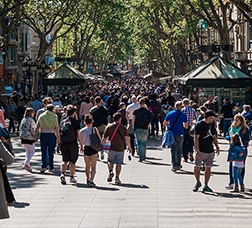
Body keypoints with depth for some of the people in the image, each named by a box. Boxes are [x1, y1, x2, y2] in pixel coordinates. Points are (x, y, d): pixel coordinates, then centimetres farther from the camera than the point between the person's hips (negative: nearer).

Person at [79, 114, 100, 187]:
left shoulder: (81, 131, -1)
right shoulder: (94, 129, -8)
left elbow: (81, 142, 8)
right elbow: (99, 139, -3)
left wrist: (82, 147, 27)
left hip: (86, 149, 3)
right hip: (93, 149, -3)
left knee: (87, 166, 20)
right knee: (93, 166, -1)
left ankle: (88, 179, 33)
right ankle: (91, 180, -15)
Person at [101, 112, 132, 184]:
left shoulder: (108, 127, -1)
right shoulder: (123, 127, -3)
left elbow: (104, 139, -1)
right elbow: (127, 138, -8)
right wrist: (129, 147, 3)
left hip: (111, 148, 1)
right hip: (120, 148, -1)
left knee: (110, 161, 20)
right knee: (119, 163, 8)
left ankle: (110, 171, -5)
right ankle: (117, 178, 4)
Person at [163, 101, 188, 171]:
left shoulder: (170, 113, -1)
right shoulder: (183, 115, -5)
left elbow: (164, 123, 2)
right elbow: (186, 126, -4)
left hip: (172, 133, 1)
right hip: (180, 134, 0)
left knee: (173, 150, 3)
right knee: (179, 150, 14)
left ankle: (174, 165, -7)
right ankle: (178, 165, 21)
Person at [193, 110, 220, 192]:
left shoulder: (212, 125, 11)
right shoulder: (199, 125, -8)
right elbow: (196, 138, -12)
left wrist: (217, 146, 9)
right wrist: (197, 151, -18)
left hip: (210, 151, 5)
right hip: (201, 151, -5)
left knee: (208, 168, 5)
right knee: (197, 167, -1)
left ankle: (206, 185, 12)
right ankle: (198, 183, 21)